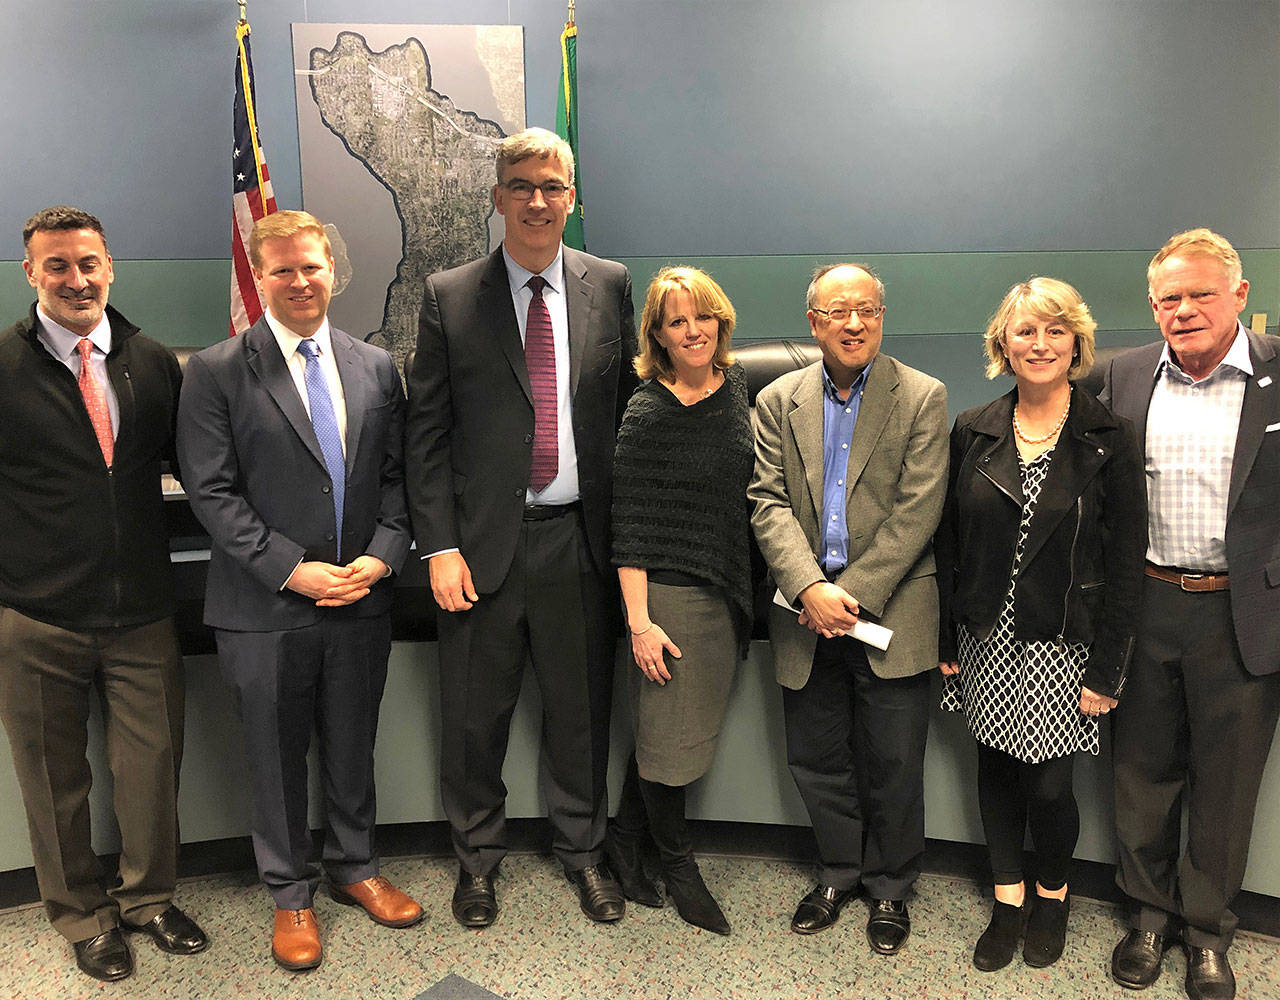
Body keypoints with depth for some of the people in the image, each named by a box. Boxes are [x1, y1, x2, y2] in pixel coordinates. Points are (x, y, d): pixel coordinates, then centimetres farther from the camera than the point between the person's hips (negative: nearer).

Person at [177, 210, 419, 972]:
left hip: (361, 600, 3)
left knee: (353, 746, 17)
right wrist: (291, 569, -16)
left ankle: (354, 867, 39)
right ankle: (291, 894, 32)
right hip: (267, 609, -3)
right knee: (278, 757, 12)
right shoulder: (216, 372, -5)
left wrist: (383, 554, -9)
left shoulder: (377, 367, 6)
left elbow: (396, 475, 6)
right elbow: (212, 491, -10)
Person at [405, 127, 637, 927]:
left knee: (582, 709, 14)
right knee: (475, 716, 11)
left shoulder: (611, 286, 5)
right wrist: (439, 546, -7)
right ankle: (479, 856, 34)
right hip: (485, 540, -1)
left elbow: (629, 411, 7)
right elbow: (427, 433, -1)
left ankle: (584, 851, 36)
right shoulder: (450, 297, 0)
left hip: (580, 539, 1)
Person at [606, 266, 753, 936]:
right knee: (668, 733, 5)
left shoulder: (739, 387, 6)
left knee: (683, 728, 14)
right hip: (670, 591, -6)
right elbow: (628, 525, -12)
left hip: (729, 590, 6)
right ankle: (678, 867, 26)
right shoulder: (646, 413, -11)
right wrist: (639, 620, -16)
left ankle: (624, 843, 33)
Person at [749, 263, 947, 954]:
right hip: (806, 612, 3)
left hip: (891, 614, -2)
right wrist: (812, 589, -16)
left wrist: (854, 594, -15)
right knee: (816, 760, 14)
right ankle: (838, 874, 36)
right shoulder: (776, 402, 6)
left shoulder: (922, 398, -1)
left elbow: (917, 510, -9)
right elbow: (768, 504, -2)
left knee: (892, 766, 8)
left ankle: (890, 888, 30)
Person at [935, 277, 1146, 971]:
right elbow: (949, 542, 6)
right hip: (987, 640, 3)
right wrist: (946, 640, 4)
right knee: (995, 770, 12)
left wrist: (1106, 670, -9)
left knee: (1048, 786, 2)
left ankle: (1052, 894, 32)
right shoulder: (973, 432, 2)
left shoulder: (1108, 438, -6)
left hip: (1063, 646, -3)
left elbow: (1126, 562, -6)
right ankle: (1008, 899, 32)